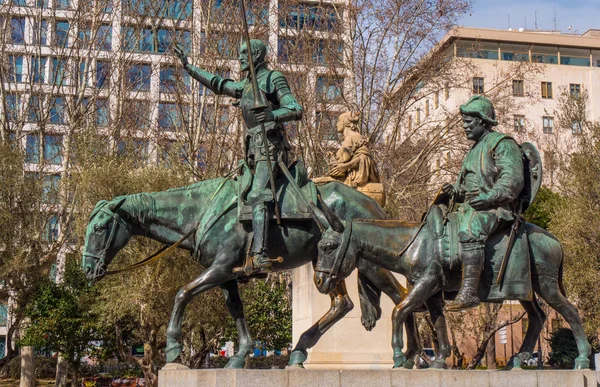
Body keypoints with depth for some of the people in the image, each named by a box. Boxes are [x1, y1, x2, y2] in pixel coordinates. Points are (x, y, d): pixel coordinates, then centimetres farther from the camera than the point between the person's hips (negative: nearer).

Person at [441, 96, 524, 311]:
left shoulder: (502, 143, -1)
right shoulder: (474, 150, 26)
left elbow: (513, 179, -14)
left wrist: (489, 198, -25)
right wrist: (454, 191, 9)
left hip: (497, 208, -10)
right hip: (472, 209, 10)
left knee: (469, 229, -36)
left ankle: (469, 291, -44)